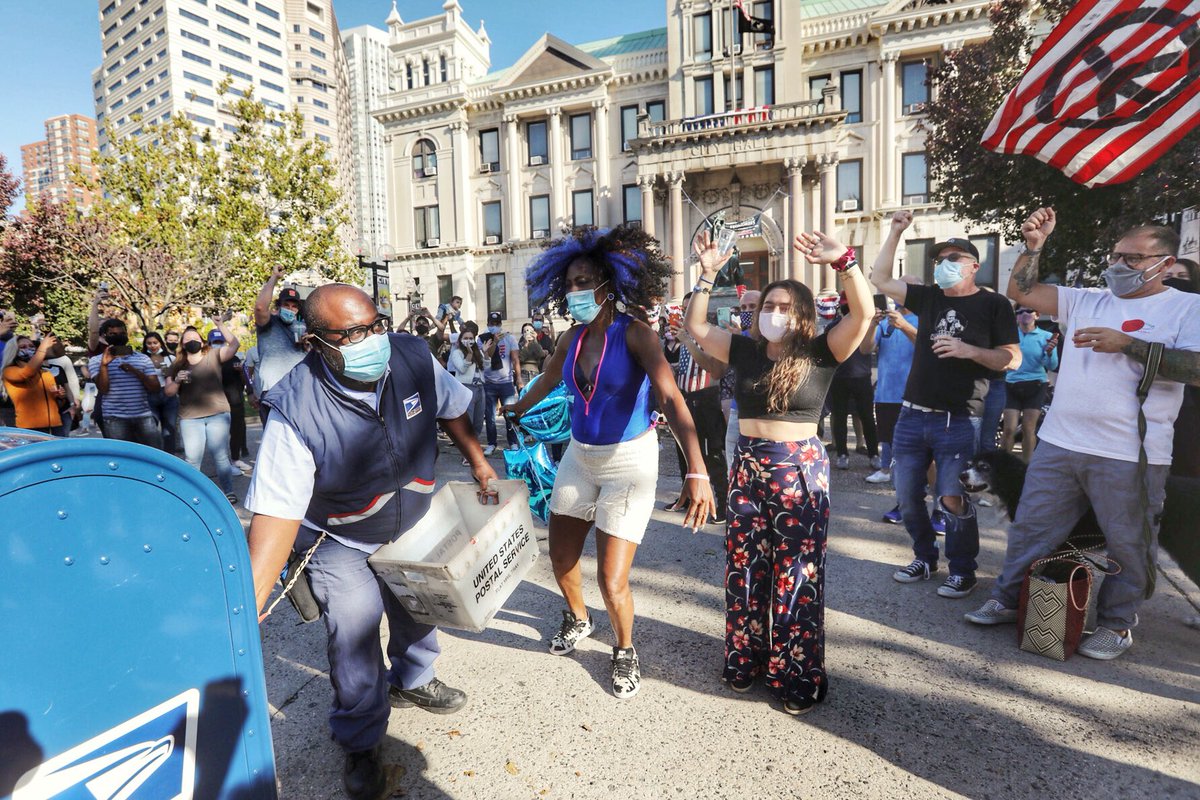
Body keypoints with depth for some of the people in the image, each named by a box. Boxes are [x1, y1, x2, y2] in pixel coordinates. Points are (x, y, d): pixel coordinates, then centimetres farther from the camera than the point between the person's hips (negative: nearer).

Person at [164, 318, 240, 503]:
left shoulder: (213, 355, 4)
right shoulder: (176, 366, 11)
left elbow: (234, 344, -10)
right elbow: (169, 392, 7)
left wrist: (221, 325, -10)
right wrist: (177, 380, -13)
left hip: (218, 415, -2)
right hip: (189, 418, 2)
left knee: (220, 456, 3)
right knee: (192, 459, 2)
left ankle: (228, 491, 10)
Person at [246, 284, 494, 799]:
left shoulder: (414, 358, -22)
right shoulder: (295, 410, -33)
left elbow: (450, 409, -1)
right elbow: (278, 511, -34)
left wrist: (478, 462, -1)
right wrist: (248, 604, -41)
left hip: (413, 525, 5)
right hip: (340, 543, -4)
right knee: (354, 642, -3)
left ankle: (412, 681, 54)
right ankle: (361, 745, 27)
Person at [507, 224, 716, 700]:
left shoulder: (635, 335, -19)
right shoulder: (573, 337, -1)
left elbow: (672, 399, -33)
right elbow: (547, 383, 19)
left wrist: (697, 470, -46)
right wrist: (513, 413, 29)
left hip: (629, 462, -5)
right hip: (579, 456, 6)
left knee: (612, 582, -6)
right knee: (561, 558, 14)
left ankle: (625, 650, 27)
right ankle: (578, 619, 48)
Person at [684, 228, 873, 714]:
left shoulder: (821, 354, -4)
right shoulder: (746, 351, 6)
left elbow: (863, 313, -17)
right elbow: (696, 326, 8)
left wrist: (842, 260, -26)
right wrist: (707, 274, 0)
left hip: (800, 471, -4)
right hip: (748, 468, 4)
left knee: (796, 575, 5)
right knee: (744, 571, 11)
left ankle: (797, 676, 21)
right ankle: (746, 662, 30)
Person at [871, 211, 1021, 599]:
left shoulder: (993, 304, 0)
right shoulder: (928, 298, 11)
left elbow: (1012, 359, -3)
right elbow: (880, 279, 12)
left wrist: (969, 350, -18)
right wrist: (895, 233, 7)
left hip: (957, 422, -4)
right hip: (911, 417, 5)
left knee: (953, 500, -2)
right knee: (907, 497, 10)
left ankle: (962, 571, 18)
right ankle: (925, 558, 30)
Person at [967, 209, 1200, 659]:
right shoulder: (1087, 301, 11)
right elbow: (1021, 292, 11)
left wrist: (1127, 343, -18)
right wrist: (1033, 246, 0)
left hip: (1131, 455, -4)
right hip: (1059, 444, 4)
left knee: (1128, 546, 10)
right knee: (1031, 529, 11)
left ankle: (1117, 624, 30)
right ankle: (1009, 600, 26)